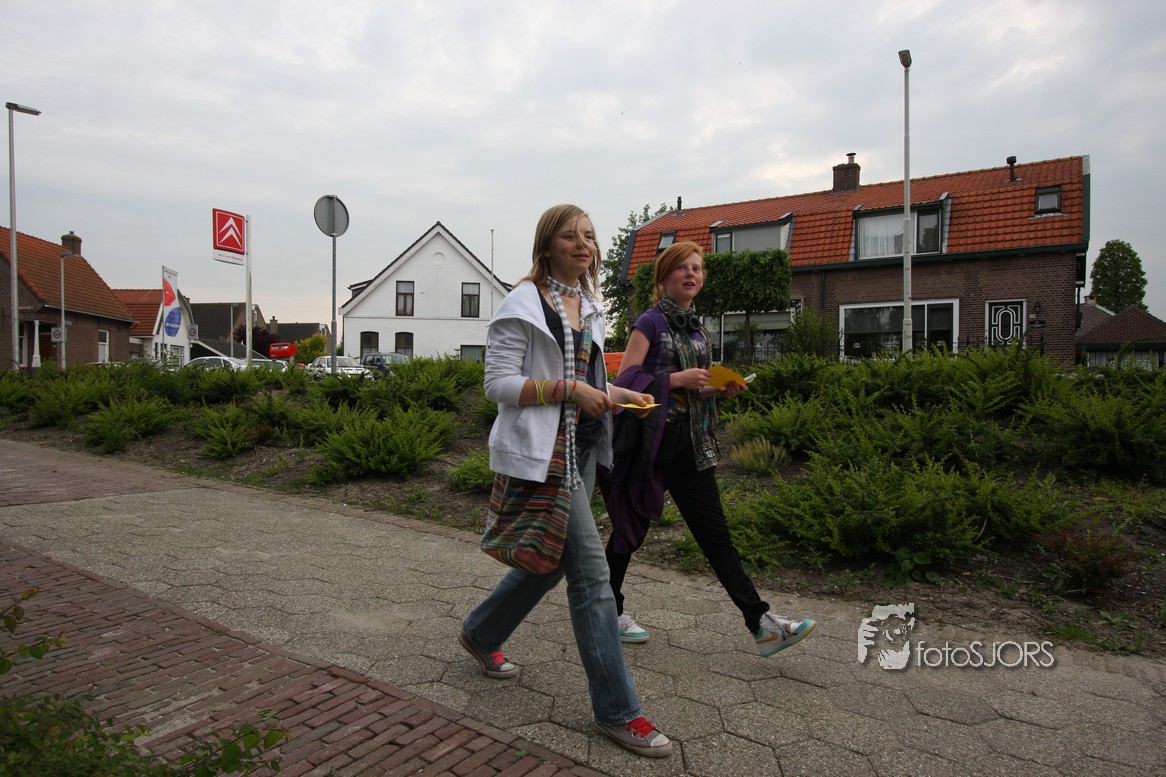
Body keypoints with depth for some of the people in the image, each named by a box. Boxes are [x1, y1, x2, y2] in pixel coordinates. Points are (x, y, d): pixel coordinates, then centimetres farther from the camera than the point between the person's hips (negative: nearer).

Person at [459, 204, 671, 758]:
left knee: (552, 561, 18)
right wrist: (568, 388, -21)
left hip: (581, 447, 9)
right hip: (542, 450, -9)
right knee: (591, 572, -8)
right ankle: (617, 711, 7)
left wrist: (615, 395, 5)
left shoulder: (589, 305, 15)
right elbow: (498, 384, -14)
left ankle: (480, 633, 43)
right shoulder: (524, 303, -10)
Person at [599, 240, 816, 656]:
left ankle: (761, 624, 6)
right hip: (649, 441, -6)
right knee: (630, 530, 7)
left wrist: (719, 389, 3)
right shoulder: (651, 322, -6)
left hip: (691, 442, 6)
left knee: (715, 533, 5)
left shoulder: (697, 329, 15)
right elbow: (625, 381, -14)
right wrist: (678, 379, -21)